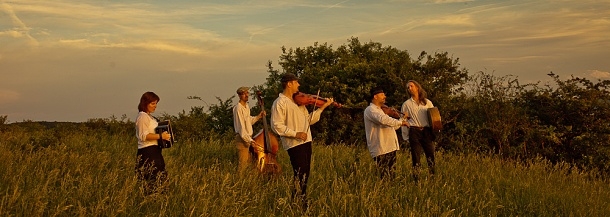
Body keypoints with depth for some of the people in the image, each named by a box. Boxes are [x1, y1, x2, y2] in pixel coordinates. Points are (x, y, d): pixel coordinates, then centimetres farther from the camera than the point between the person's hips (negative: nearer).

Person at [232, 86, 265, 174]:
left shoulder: (247, 106, 12)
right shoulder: (238, 108, -17)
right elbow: (241, 128, -22)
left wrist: (258, 117, 8)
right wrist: (251, 141, -26)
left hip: (248, 138, 9)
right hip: (242, 139, -9)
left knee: (249, 161, 14)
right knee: (242, 165, -8)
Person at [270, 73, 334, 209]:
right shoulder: (280, 103, -9)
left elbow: (309, 120, 16)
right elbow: (276, 126, -16)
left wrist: (322, 107, 9)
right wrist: (295, 133, -22)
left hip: (306, 142, 8)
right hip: (294, 145, -8)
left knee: (305, 176, 13)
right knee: (299, 177, -6)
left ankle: (303, 204, 22)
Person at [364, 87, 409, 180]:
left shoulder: (380, 110, 25)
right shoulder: (370, 110, -6)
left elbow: (391, 127, 31)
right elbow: (383, 120, -26)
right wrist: (400, 122, -18)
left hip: (390, 148, 10)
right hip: (381, 150, -10)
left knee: (391, 175, 9)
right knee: (385, 177, -12)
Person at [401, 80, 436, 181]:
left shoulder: (427, 102, 13)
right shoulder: (406, 104, 9)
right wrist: (406, 137, 5)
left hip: (427, 131, 1)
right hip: (414, 132, -1)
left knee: (431, 155, -3)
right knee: (415, 157, -3)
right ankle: (416, 179, 2)